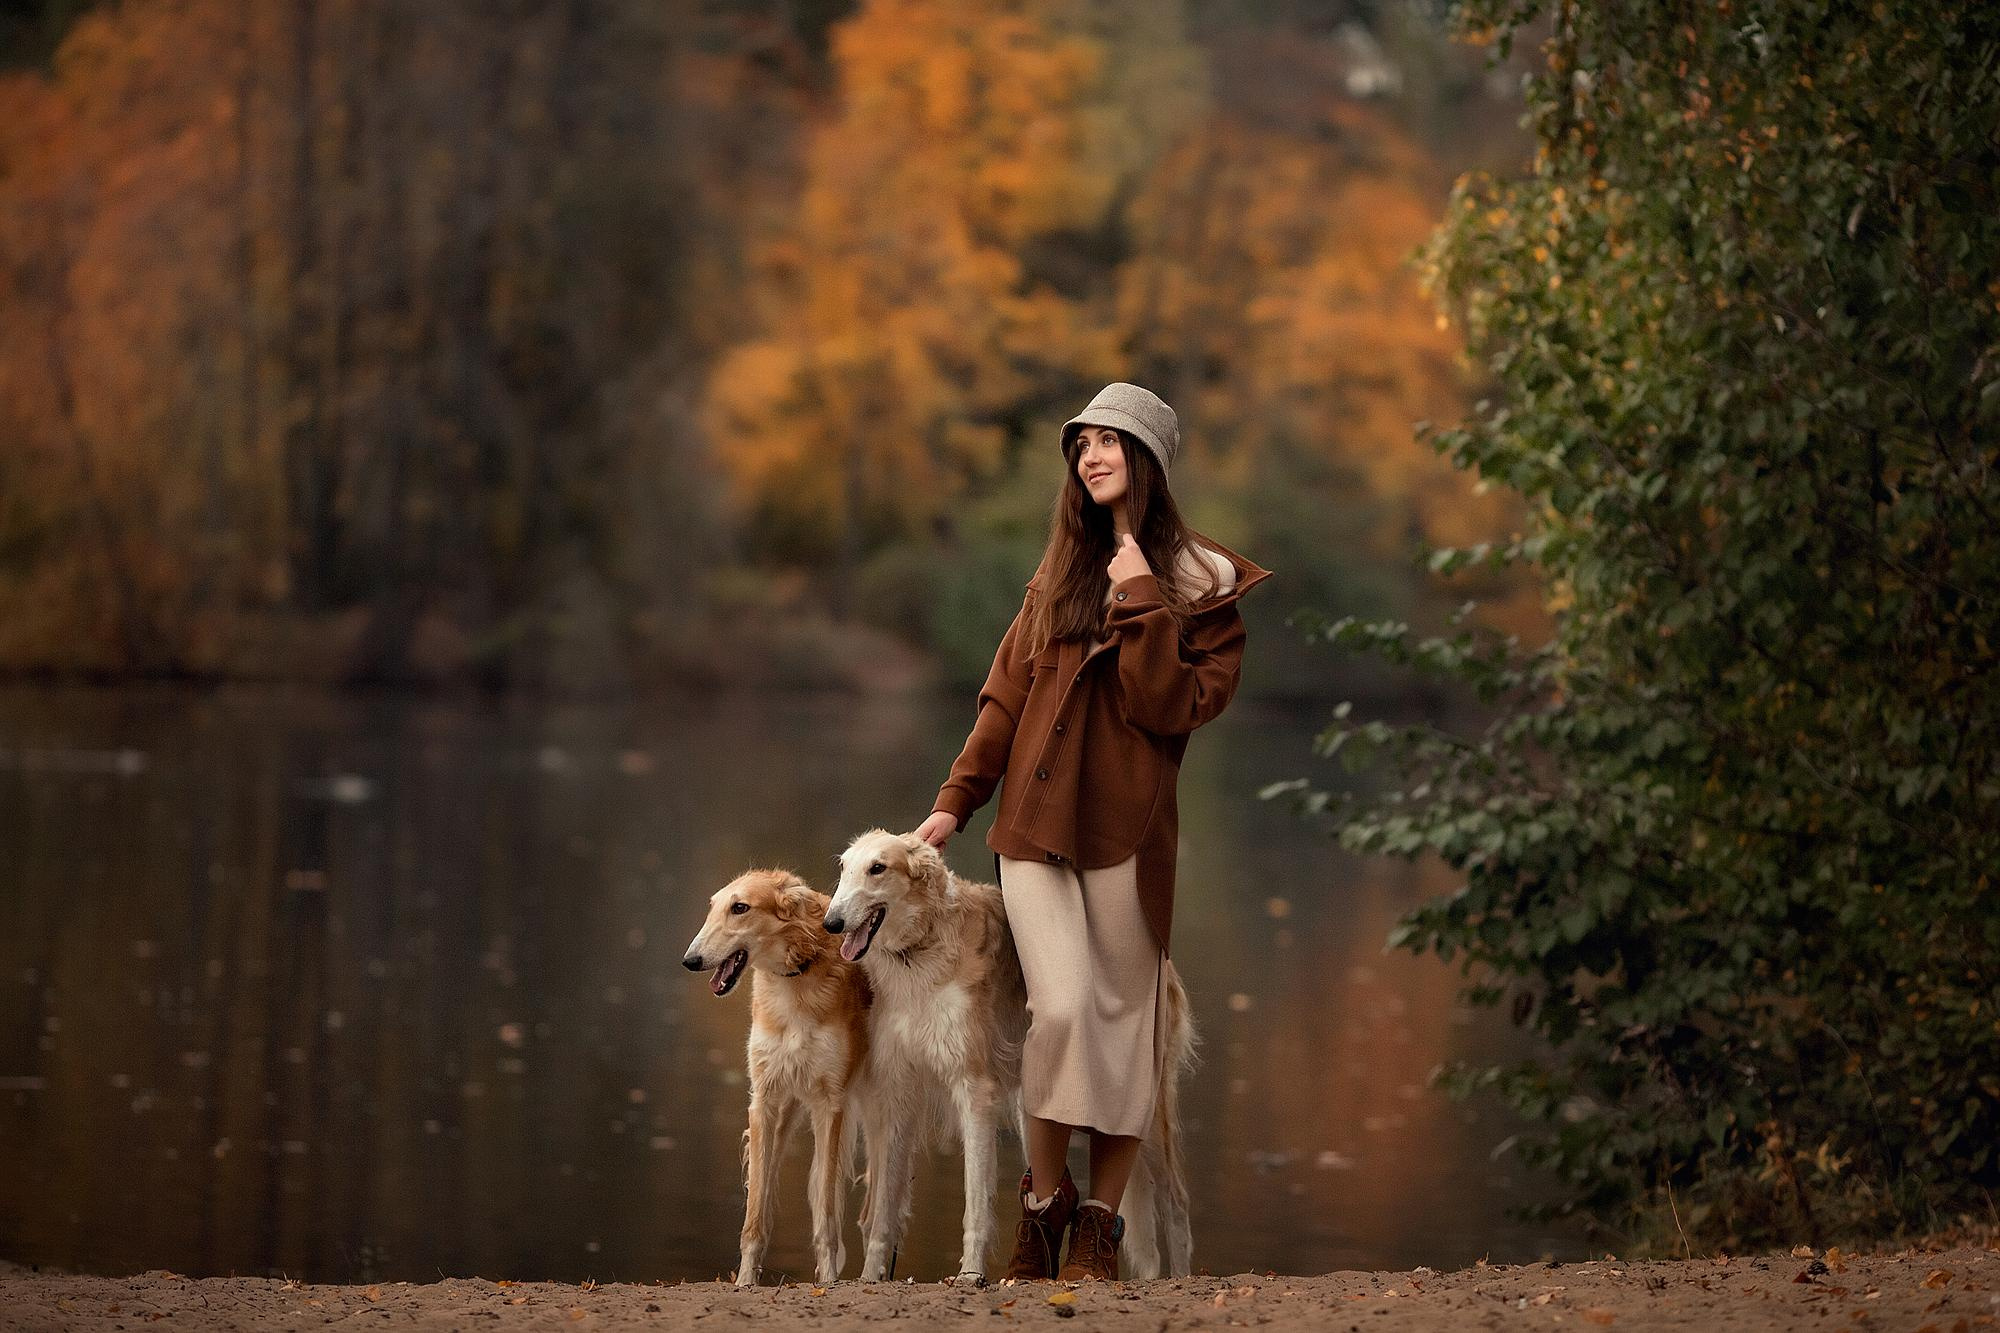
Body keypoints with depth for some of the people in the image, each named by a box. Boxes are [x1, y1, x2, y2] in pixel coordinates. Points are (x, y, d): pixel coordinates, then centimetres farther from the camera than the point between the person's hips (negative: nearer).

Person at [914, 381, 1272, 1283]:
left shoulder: (1202, 587, 3)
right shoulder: (1059, 575, 16)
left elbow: (1178, 709, -9)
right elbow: (1006, 695, 17)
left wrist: (1139, 605, -15)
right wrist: (954, 802, 11)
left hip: (1128, 831, -2)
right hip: (1036, 824, 2)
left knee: (1123, 1016, -1)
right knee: (1062, 1004, -14)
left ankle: (1100, 1227, 5)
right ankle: (1044, 1200, -1)